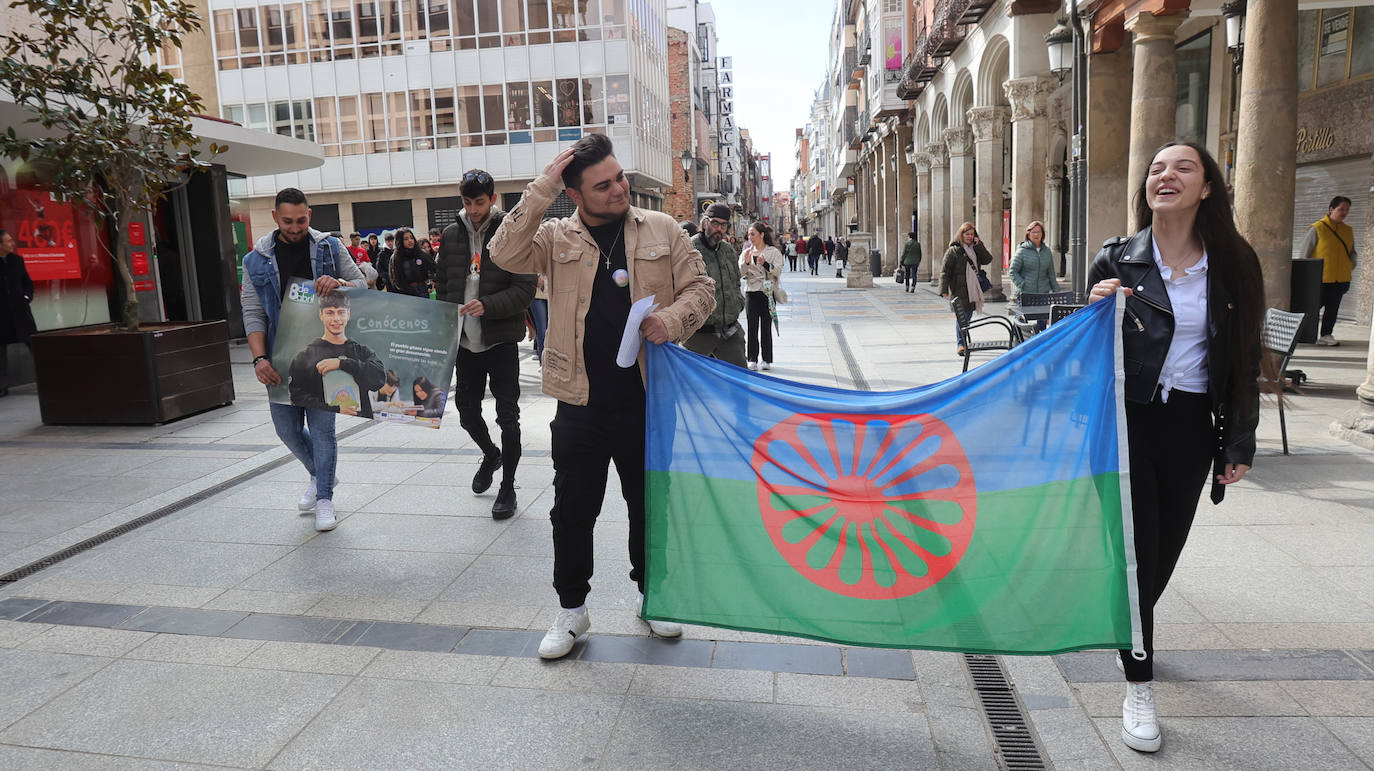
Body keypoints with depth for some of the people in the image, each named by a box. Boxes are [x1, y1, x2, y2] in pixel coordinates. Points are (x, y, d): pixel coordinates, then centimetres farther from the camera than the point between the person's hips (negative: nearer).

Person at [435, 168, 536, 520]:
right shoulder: (451, 236, 8)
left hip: (501, 341, -5)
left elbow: (525, 289, -12)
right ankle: (490, 454, 43)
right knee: (466, 410, 14)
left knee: (507, 416, 2)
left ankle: (507, 487, 16)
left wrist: (487, 305, -25)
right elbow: (442, 285, 14)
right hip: (465, 342, 5)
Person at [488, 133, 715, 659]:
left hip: (647, 400, 1)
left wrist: (673, 319, -14)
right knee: (573, 510, 8)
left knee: (650, 505, 15)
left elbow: (700, 287, 6)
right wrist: (541, 188, -16)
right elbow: (506, 255, -15)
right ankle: (571, 609, 27)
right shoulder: (558, 237, 1)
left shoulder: (661, 230, 4)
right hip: (582, 404, -1)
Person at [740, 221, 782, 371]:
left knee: (766, 327, 1)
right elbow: (740, 273, 3)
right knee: (752, 326, -2)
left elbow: (778, 271, -5)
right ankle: (752, 359, 3)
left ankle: (767, 360, 8)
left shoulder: (773, 251, 4)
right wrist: (746, 263, -15)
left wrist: (765, 264, -21)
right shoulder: (746, 252, 12)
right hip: (751, 293, 2)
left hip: (767, 292, -2)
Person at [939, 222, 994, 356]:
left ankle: (962, 340, 21)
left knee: (968, 316, 9)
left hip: (972, 290, 5)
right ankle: (960, 344, -2)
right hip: (959, 291, -5)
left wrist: (979, 245, -3)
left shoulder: (976, 249, 15)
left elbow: (988, 260, 4)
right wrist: (944, 290, -14)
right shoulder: (953, 250, -3)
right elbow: (945, 271, -6)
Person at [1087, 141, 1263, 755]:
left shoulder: (1232, 265, 2)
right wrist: (1097, 311, -18)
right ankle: (1138, 685, 10)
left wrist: (1240, 441, 5)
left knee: (1166, 547, 14)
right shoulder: (1116, 260, -2)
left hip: (1190, 426, 3)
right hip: (1128, 420, -2)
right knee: (1136, 548, -3)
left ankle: (1130, 630, 43)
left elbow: (1243, 359, 7)